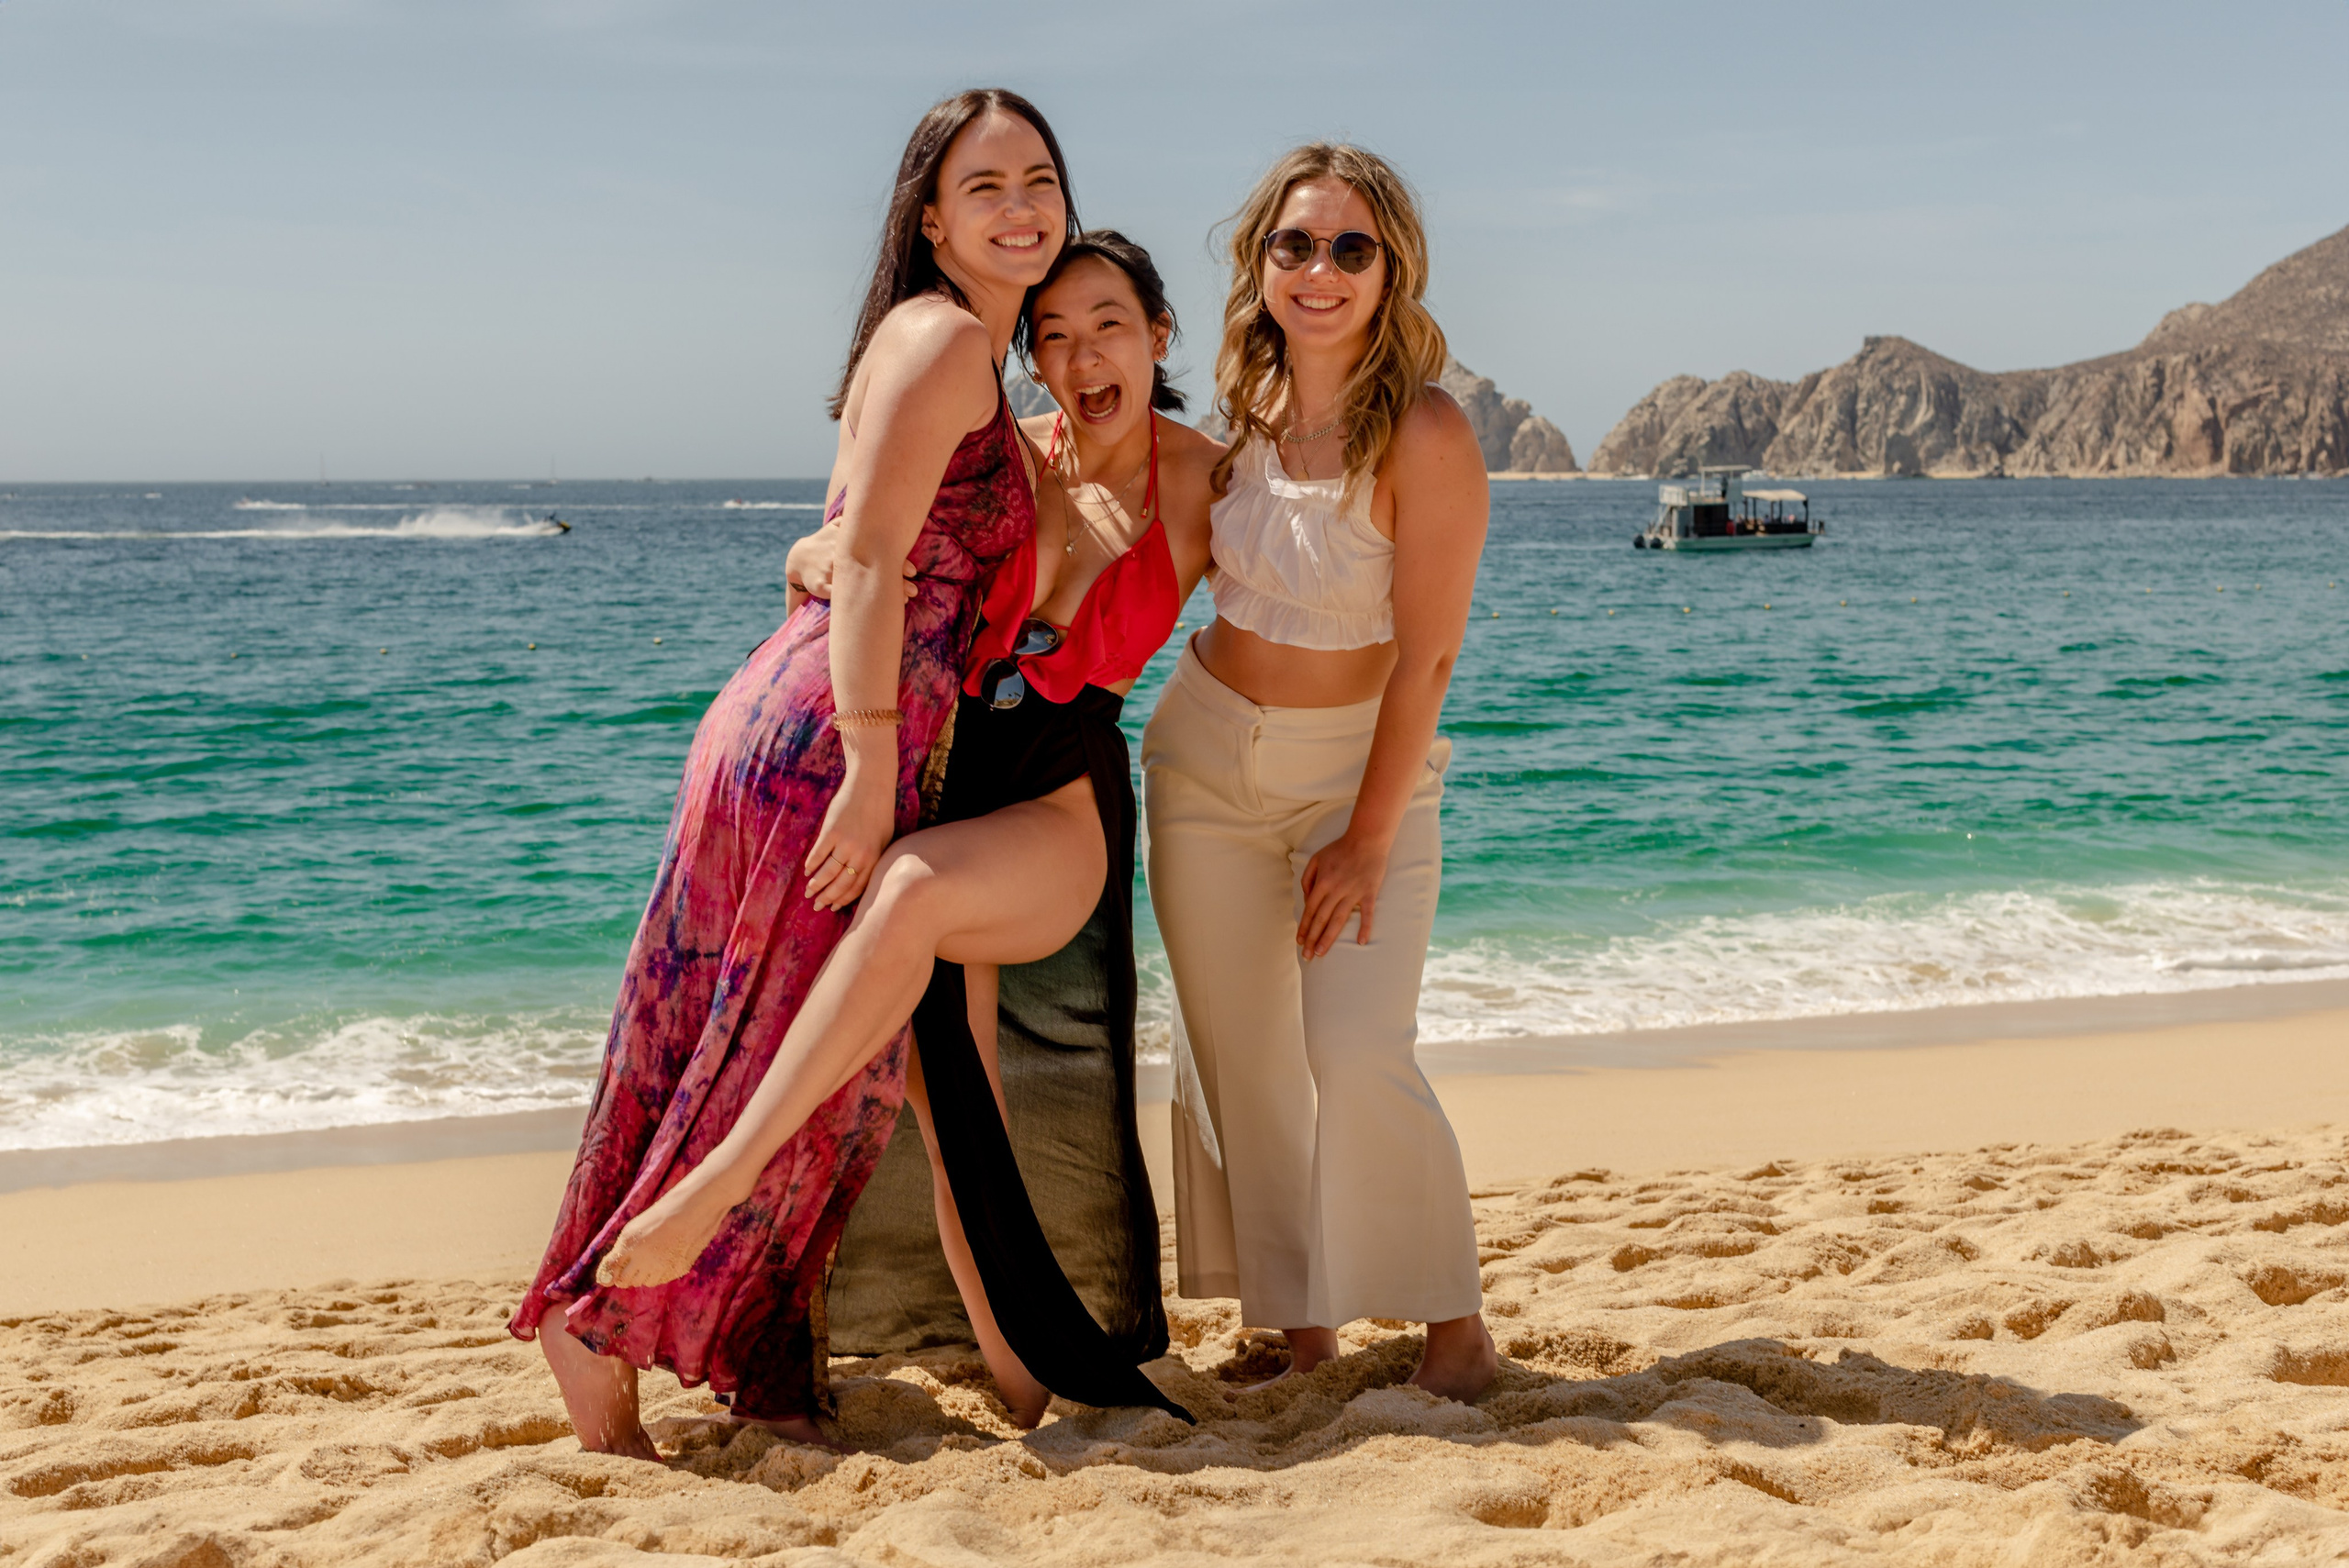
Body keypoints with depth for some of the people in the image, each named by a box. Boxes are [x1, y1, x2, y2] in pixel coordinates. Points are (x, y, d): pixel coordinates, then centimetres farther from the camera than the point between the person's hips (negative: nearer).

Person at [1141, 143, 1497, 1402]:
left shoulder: (1425, 435, -18)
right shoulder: (1253, 412, 0)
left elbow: (1426, 656, -17)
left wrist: (1369, 839, -16)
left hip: (1363, 767, -5)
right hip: (1207, 754, 6)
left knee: (1358, 1055, -14)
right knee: (1239, 1056, 5)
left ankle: (1455, 1331, 5)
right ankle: (1299, 1334, 17)